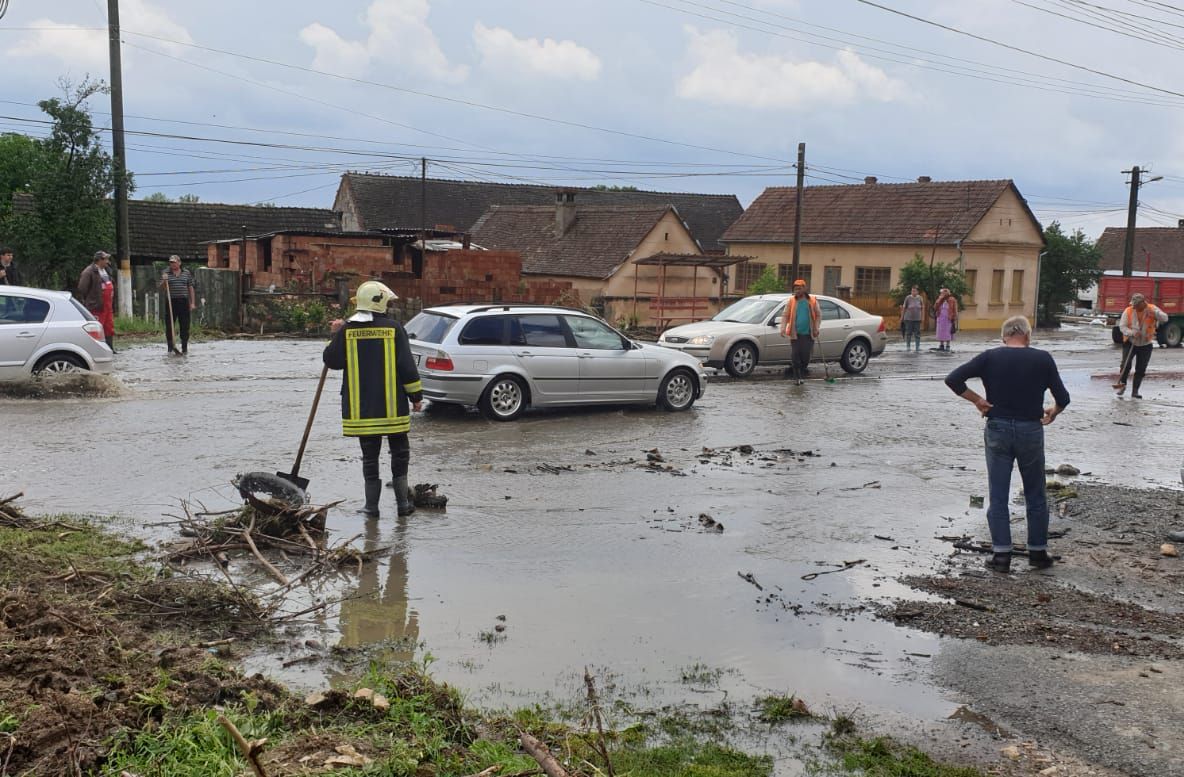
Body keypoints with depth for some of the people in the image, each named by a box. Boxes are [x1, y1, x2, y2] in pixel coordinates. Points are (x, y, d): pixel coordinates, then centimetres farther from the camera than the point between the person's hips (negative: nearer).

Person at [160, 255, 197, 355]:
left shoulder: (186, 273, 8)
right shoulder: (166, 273, 6)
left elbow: (191, 288, 9)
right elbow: (162, 288, 4)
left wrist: (193, 303, 4)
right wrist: (164, 281, -18)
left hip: (183, 302, 0)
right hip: (171, 302, 0)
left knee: (185, 326, 2)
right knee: (169, 325, 1)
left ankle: (184, 347, 9)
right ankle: (170, 347, 9)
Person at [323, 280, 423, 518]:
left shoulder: (347, 330, -2)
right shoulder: (393, 328, -6)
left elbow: (332, 360, 5)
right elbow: (407, 366, -7)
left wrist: (335, 336, 17)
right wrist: (416, 396, 1)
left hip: (360, 408, 1)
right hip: (392, 406, -1)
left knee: (370, 456, 9)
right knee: (399, 452, 13)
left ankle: (372, 506, 10)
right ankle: (403, 502, 15)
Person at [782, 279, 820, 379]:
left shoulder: (812, 301, 3)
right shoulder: (791, 301, 4)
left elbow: (819, 315, 8)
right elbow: (785, 316, 3)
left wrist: (816, 328, -1)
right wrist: (783, 328, -10)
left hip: (808, 333, 0)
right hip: (795, 333, 0)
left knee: (806, 354, 3)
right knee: (795, 355, -4)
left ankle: (803, 369, 27)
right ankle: (797, 374, 10)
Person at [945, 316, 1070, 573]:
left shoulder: (990, 357, -3)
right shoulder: (1042, 358, -4)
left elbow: (953, 379, -11)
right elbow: (1063, 398, -2)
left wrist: (977, 400, -2)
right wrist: (1054, 412, 18)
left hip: (998, 431, 0)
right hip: (1031, 431, 0)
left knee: (998, 496, 6)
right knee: (1035, 496, 14)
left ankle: (1001, 554, 6)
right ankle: (1038, 552, 21)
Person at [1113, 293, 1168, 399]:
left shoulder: (1152, 309, -8)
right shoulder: (1128, 311, -9)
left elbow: (1165, 319, -18)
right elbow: (1122, 326, -9)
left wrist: (1154, 313, -36)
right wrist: (1132, 333, -26)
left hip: (1146, 345, 1)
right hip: (1130, 343, -1)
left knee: (1141, 370, 4)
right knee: (1126, 364, -15)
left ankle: (1135, 391, 13)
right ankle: (1122, 384, 5)